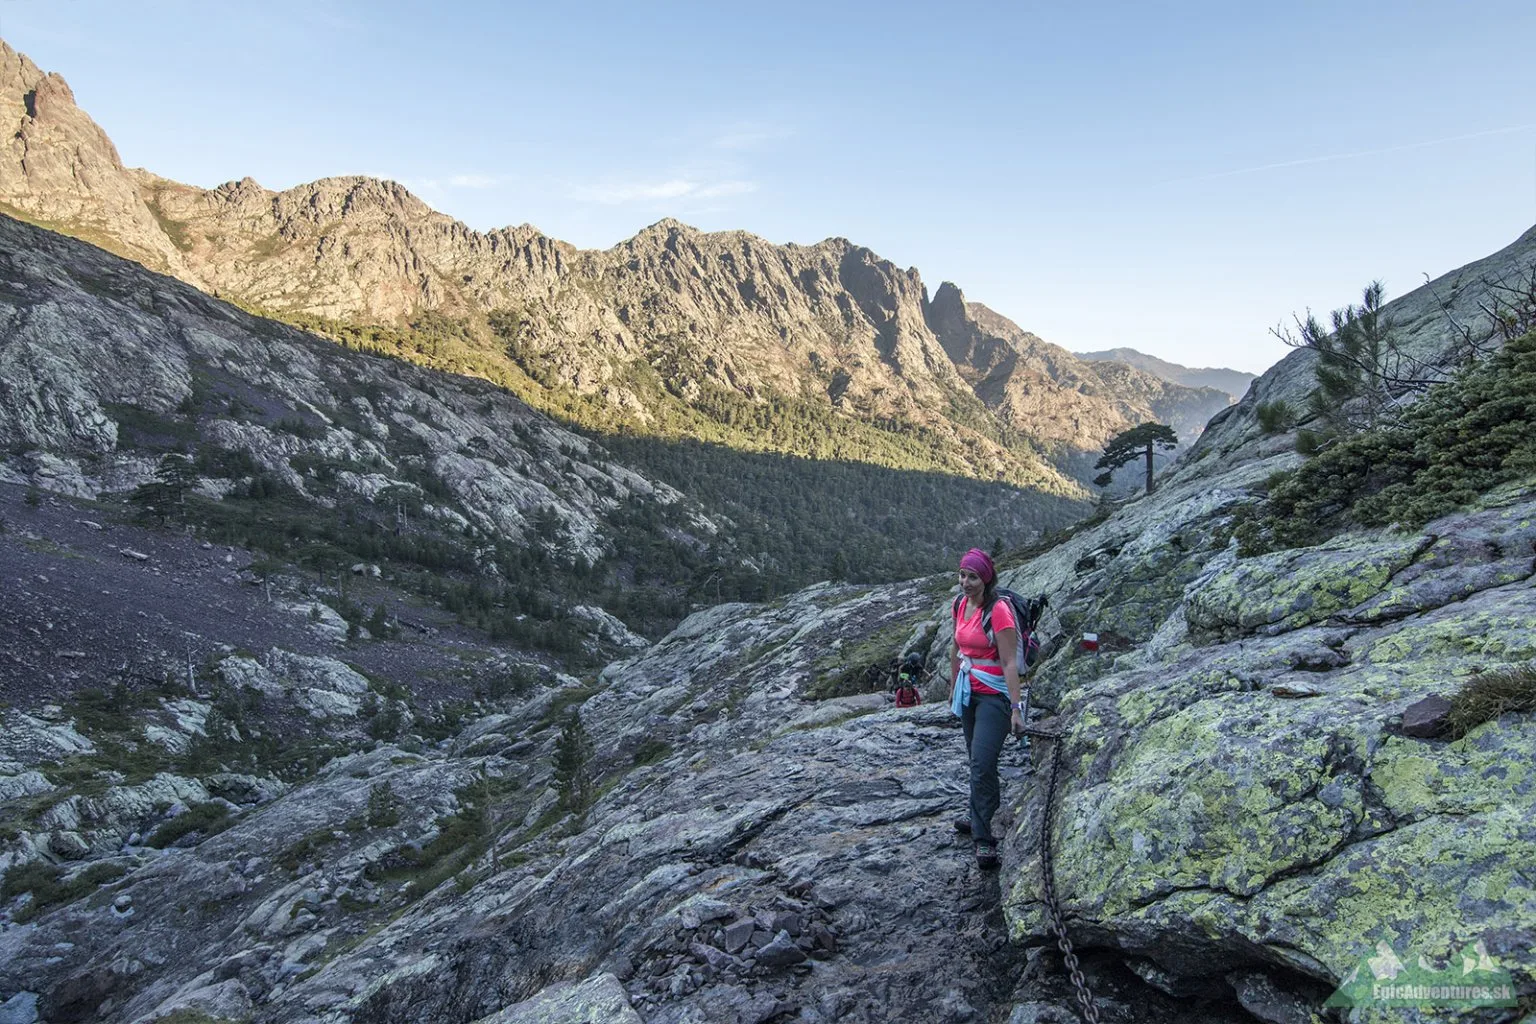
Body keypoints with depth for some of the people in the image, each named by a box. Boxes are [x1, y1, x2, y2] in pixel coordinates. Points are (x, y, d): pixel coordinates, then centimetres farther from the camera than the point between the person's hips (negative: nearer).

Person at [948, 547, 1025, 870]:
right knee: (978, 760, 15)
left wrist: (1016, 708, -22)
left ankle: (983, 839, -7)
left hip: (994, 694, -7)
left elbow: (1010, 663, -20)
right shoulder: (960, 605, 5)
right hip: (968, 692, 7)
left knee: (982, 763, -13)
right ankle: (981, 816, 31)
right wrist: (953, 688, 23)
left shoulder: (998, 610, -18)